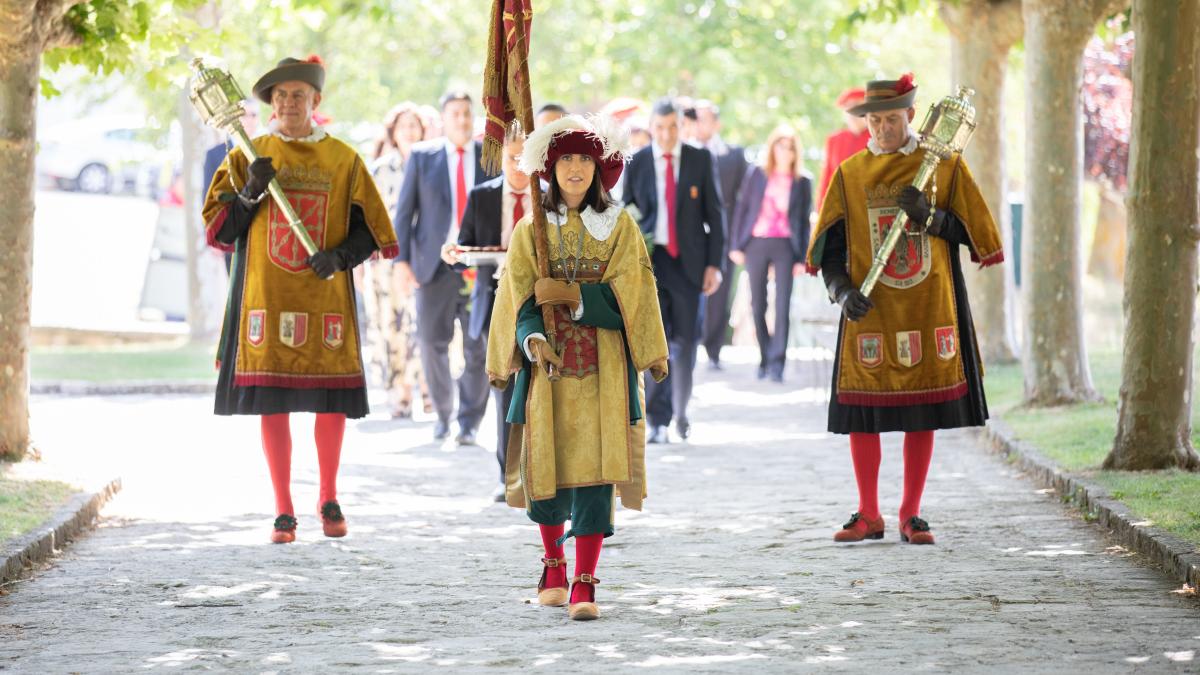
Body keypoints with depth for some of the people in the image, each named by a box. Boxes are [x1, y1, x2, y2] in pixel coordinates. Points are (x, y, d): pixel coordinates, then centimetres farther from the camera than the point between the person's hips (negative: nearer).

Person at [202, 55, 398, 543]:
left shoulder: (343, 160, 7)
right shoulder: (249, 157, 8)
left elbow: (368, 231, 7)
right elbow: (219, 231, 4)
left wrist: (339, 255, -12)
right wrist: (250, 192, -11)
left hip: (326, 298, 0)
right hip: (266, 297, 0)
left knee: (332, 402, 0)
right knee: (273, 404, -2)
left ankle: (329, 499, 21)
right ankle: (283, 511, 7)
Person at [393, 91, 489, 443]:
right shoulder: (423, 156, 5)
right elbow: (404, 210, 4)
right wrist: (402, 259, -5)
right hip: (436, 265, 0)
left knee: (479, 348, -2)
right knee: (432, 342, 0)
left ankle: (469, 422, 8)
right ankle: (443, 413, 19)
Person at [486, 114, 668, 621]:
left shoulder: (619, 227, 6)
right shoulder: (532, 230, 7)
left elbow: (627, 295, -3)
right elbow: (519, 297, -1)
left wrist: (571, 295, -13)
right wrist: (532, 337, -20)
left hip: (603, 367, -1)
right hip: (548, 362, 1)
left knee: (594, 465, -10)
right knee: (545, 463, 1)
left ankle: (584, 584, -9)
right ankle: (554, 563, 27)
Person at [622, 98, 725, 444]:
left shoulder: (700, 160, 3)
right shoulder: (637, 163, 2)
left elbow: (715, 213, 5)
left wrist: (714, 263, -2)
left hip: (688, 261, 1)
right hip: (649, 260, 0)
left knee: (685, 342, 3)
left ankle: (681, 411, 24)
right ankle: (658, 421, -3)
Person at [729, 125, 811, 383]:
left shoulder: (802, 182, 6)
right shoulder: (757, 175, 7)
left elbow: (804, 221, 7)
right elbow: (742, 208, 8)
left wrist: (802, 258, 1)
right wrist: (737, 245, 2)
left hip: (784, 246, -1)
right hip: (756, 243, 1)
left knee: (782, 306, -11)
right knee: (758, 305, 5)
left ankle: (777, 362, -13)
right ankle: (764, 359, 16)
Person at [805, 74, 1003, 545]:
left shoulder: (945, 167, 4)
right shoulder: (849, 174, 6)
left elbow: (971, 232, 4)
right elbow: (830, 247, 6)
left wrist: (931, 216, -14)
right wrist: (842, 290, -11)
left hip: (929, 309, 0)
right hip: (870, 312, 1)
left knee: (923, 415, 2)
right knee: (862, 415, -1)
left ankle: (911, 515, 12)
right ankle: (869, 516, 11)